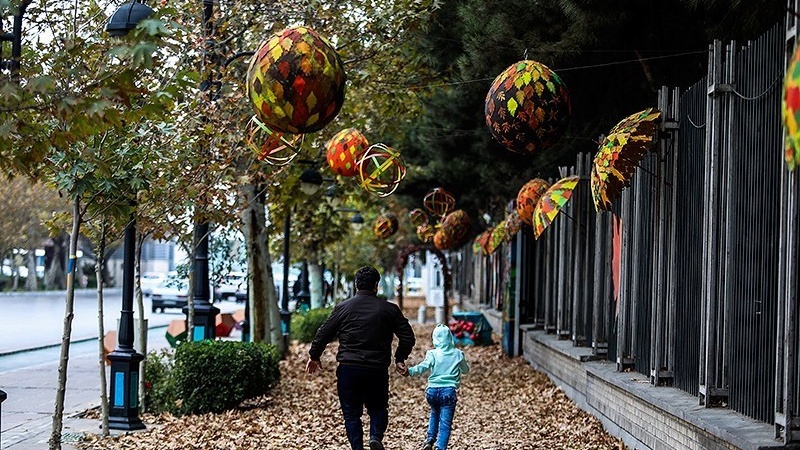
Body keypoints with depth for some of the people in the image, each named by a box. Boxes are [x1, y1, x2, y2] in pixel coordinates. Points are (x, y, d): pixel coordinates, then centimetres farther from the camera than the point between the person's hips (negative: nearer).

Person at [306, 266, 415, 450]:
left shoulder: (343, 307, 2)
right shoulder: (389, 309, 2)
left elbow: (323, 334, 5)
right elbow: (408, 337, 3)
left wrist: (314, 356, 21)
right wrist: (400, 359, 18)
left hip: (348, 369, 0)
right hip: (377, 370, 0)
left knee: (351, 413, 8)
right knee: (378, 408, 14)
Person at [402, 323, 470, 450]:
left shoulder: (432, 354, -1)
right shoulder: (458, 354, 7)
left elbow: (423, 367, -20)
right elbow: (466, 370, 24)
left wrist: (410, 371, -30)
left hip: (432, 390, 1)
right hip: (449, 391, -1)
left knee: (435, 413, 29)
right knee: (445, 423, -1)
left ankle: (430, 439, 16)